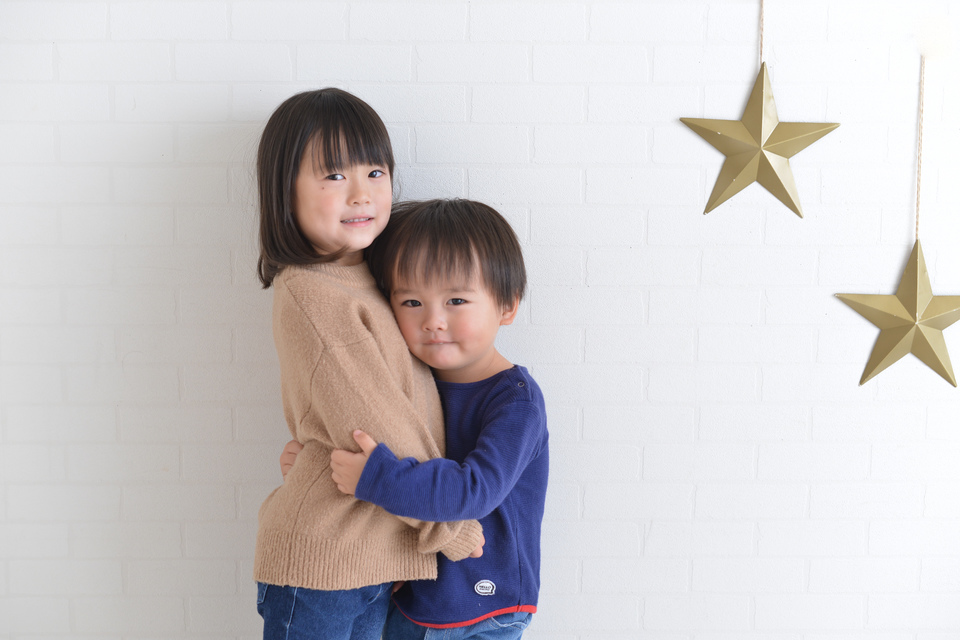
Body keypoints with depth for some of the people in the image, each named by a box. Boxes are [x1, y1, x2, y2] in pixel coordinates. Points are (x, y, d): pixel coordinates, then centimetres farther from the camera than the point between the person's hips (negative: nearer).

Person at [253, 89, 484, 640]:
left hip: (374, 555, 8)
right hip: (319, 560, -8)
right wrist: (448, 525, -11)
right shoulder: (310, 296, -20)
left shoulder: (366, 277, 7)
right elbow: (376, 431, -20)